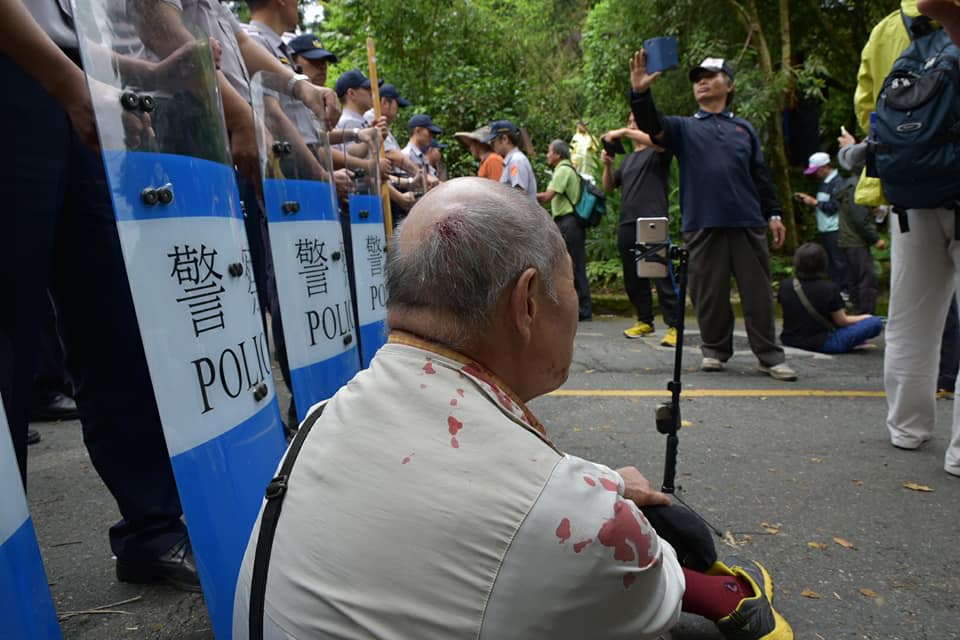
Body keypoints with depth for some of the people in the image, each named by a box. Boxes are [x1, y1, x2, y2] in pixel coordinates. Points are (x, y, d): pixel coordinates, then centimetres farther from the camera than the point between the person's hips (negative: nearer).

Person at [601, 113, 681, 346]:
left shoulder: (657, 152, 6)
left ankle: (674, 326, -10)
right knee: (633, 277, 8)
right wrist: (607, 165, 4)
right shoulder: (628, 159, 25)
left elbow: (662, 142, -19)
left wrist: (624, 132, -17)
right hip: (627, 224, 7)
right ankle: (645, 321, 19)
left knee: (662, 276, -11)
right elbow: (608, 187, 22)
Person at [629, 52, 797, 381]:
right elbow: (652, 125, -6)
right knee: (709, 294, 4)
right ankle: (715, 350, 19)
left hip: (748, 222, 1)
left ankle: (770, 356, 10)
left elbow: (760, 175, 16)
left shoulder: (743, 129, 18)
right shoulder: (684, 128, 13)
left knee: (758, 292, 3)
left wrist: (773, 213, 9)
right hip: (702, 224, -1)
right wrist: (640, 93, -23)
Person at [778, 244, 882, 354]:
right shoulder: (829, 288, -18)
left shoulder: (785, 285, -6)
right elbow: (842, 321, -6)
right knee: (875, 323, -2)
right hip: (821, 344, -5)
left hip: (790, 341, 5)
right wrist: (866, 317, 14)